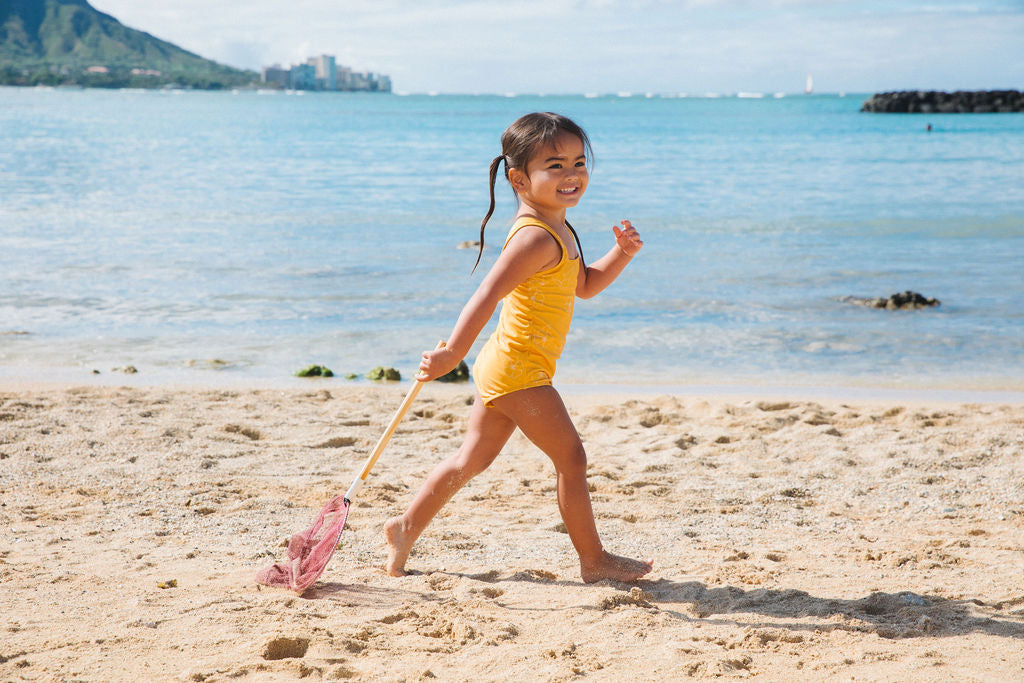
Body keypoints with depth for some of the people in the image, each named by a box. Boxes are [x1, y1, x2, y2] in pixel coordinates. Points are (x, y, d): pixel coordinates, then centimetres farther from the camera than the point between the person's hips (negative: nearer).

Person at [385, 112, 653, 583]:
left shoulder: (555, 230, 12)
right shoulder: (537, 238, -21)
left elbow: (585, 284, 22)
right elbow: (487, 295, -29)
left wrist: (622, 253, 5)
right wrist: (452, 354, -33)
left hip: (502, 368, 10)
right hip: (520, 371, -10)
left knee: (473, 459, 19)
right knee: (571, 456, -2)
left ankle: (407, 526, 28)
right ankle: (593, 560, 7)